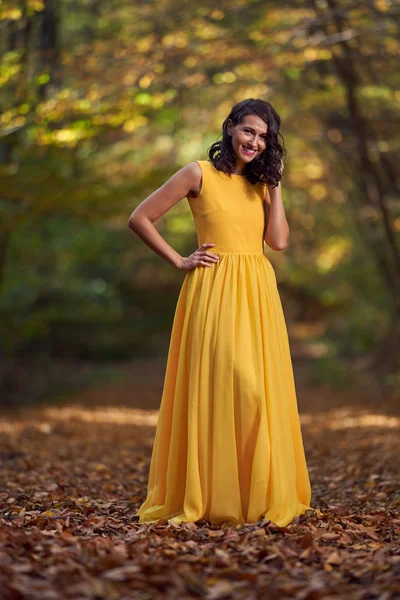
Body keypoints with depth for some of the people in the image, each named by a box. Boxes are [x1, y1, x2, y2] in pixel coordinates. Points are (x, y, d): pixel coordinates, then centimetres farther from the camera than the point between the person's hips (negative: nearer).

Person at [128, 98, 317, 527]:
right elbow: (139, 219, -2)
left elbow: (278, 241, 2)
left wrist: (274, 185, 2)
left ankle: (258, 495, 13)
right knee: (217, 386, -7)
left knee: (259, 389, 4)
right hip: (214, 291, -5)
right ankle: (205, 496, 3)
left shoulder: (259, 183, 16)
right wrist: (179, 262, -4)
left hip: (257, 294, 5)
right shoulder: (199, 174, 0)